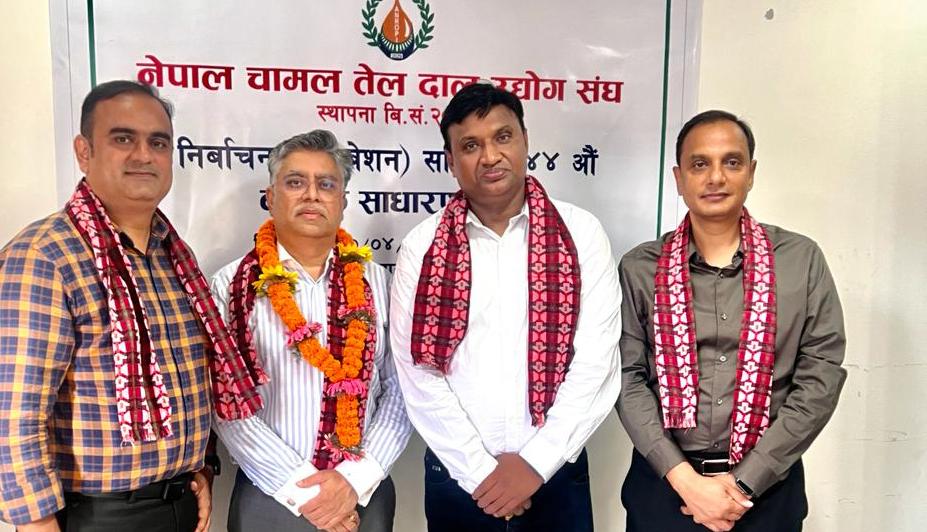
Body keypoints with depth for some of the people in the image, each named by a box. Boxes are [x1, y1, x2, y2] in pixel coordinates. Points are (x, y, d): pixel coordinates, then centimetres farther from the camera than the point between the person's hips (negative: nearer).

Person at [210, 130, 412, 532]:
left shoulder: (377, 282, 0)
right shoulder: (234, 285, -5)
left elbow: (401, 391, -2)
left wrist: (356, 479, -13)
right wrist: (300, 489, -14)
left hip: (365, 497, 2)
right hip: (269, 499, -1)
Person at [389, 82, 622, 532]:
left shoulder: (581, 234, -4)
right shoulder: (422, 247, -3)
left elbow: (596, 364, -8)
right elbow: (418, 375, -6)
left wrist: (537, 461, -11)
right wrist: (480, 471, -9)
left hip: (555, 471, 0)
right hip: (456, 475, 1)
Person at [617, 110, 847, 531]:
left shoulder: (803, 260, -2)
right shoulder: (639, 269, -2)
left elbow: (821, 377, -5)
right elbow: (627, 377, -6)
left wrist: (745, 481, -10)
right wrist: (684, 478, -14)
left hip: (768, 486, 0)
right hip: (663, 483, 0)